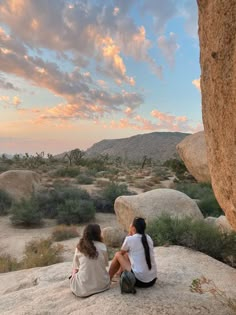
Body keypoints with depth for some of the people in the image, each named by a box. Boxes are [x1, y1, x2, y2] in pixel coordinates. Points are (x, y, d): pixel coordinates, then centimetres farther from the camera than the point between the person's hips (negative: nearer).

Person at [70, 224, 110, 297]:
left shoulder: (79, 247, -6)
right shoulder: (102, 246, -7)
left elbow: (75, 267, 4)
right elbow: (106, 263, 5)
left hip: (84, 289, -1)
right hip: (102, 285, 2)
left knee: (73, 275, 28)